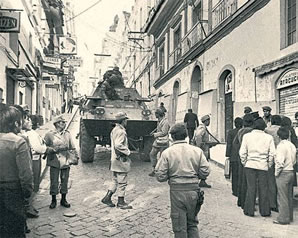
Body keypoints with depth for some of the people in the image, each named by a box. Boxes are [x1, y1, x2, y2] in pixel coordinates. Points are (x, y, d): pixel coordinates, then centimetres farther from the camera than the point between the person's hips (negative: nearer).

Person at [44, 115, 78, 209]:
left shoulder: (67, 134, 9)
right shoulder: (49, 134, -1)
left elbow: (72, 148, 11)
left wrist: (76, 156, 1)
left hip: (65, 162, 3)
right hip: (54, 162, -3)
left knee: (64, 181, 9)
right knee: (54, 182, 2)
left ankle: (63, 200, 23)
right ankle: (53, 200, 18)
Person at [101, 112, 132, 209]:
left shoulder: (114, 130, 14)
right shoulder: (121, 132, -18)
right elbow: (118, 145, -29)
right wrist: (127, 151, -16)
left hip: (114, 159, 10)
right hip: (121, 160, -10)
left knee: (115, 181, 19)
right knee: (122, 182, 1)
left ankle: (107, 198, 22)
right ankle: (121, 202, 11)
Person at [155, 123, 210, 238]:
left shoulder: (167, 153, -8)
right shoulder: (197, 150, -1)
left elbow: (160, 177, -10)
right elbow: (205, 172, -2)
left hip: (177, 191, -2)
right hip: (193, 189, 3)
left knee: (179, 227, 12)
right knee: (192, 224, 21)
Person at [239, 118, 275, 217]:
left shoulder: (247, 136, -1)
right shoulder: (269, 137, 0)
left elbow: (242, 152, -2)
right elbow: (272, 153, -1)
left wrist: (244, 162, 9)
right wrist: (269, 164, 11)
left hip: (250, 164, 0)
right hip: (263, 166, 0)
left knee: (251, 188, 5)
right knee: (263, 188, 9)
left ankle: (249, 210, 10)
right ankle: (265, 211, 17)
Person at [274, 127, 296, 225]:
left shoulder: (281, 145, -16)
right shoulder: (292, 145, 9)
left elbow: (280, 161, -21)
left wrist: (277, 172, -10)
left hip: (283, 173, -8)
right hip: (291, 172, 8)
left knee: (282, 197, -1)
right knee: (289, 196, 16)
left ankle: (283, 218, 4)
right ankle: (289, 216, 25)